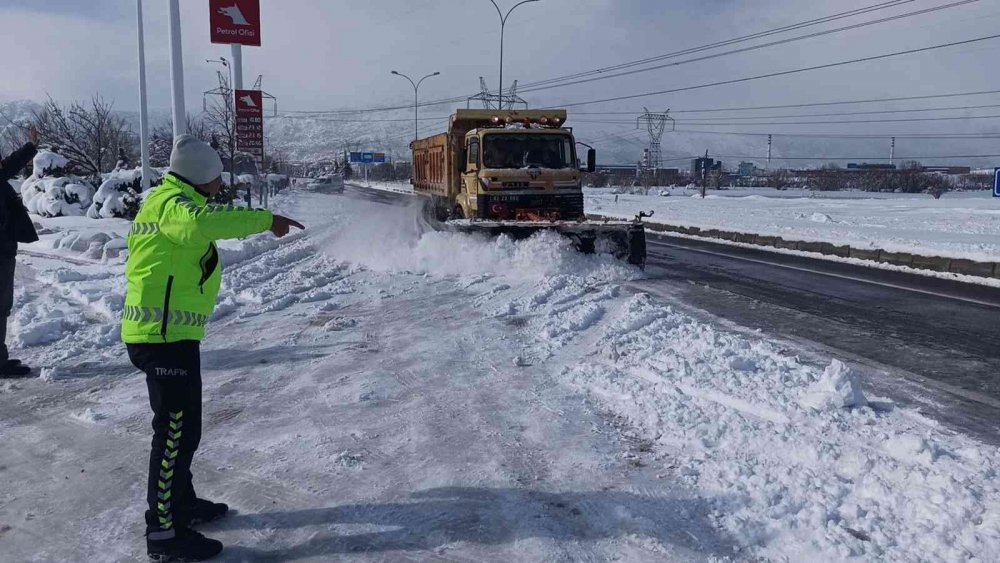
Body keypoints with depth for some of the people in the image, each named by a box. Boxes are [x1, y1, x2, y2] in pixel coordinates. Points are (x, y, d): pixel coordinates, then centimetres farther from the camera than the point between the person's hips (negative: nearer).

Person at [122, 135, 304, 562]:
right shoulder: (175, 203, -15)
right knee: (177, 430, -5)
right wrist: (264, 219, -35)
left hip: (160, 332, 11)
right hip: (167, 335, -11)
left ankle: (180, 502, 37)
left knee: (179, 425, 22)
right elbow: (200, 223, -38)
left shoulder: (164, 200, 17)